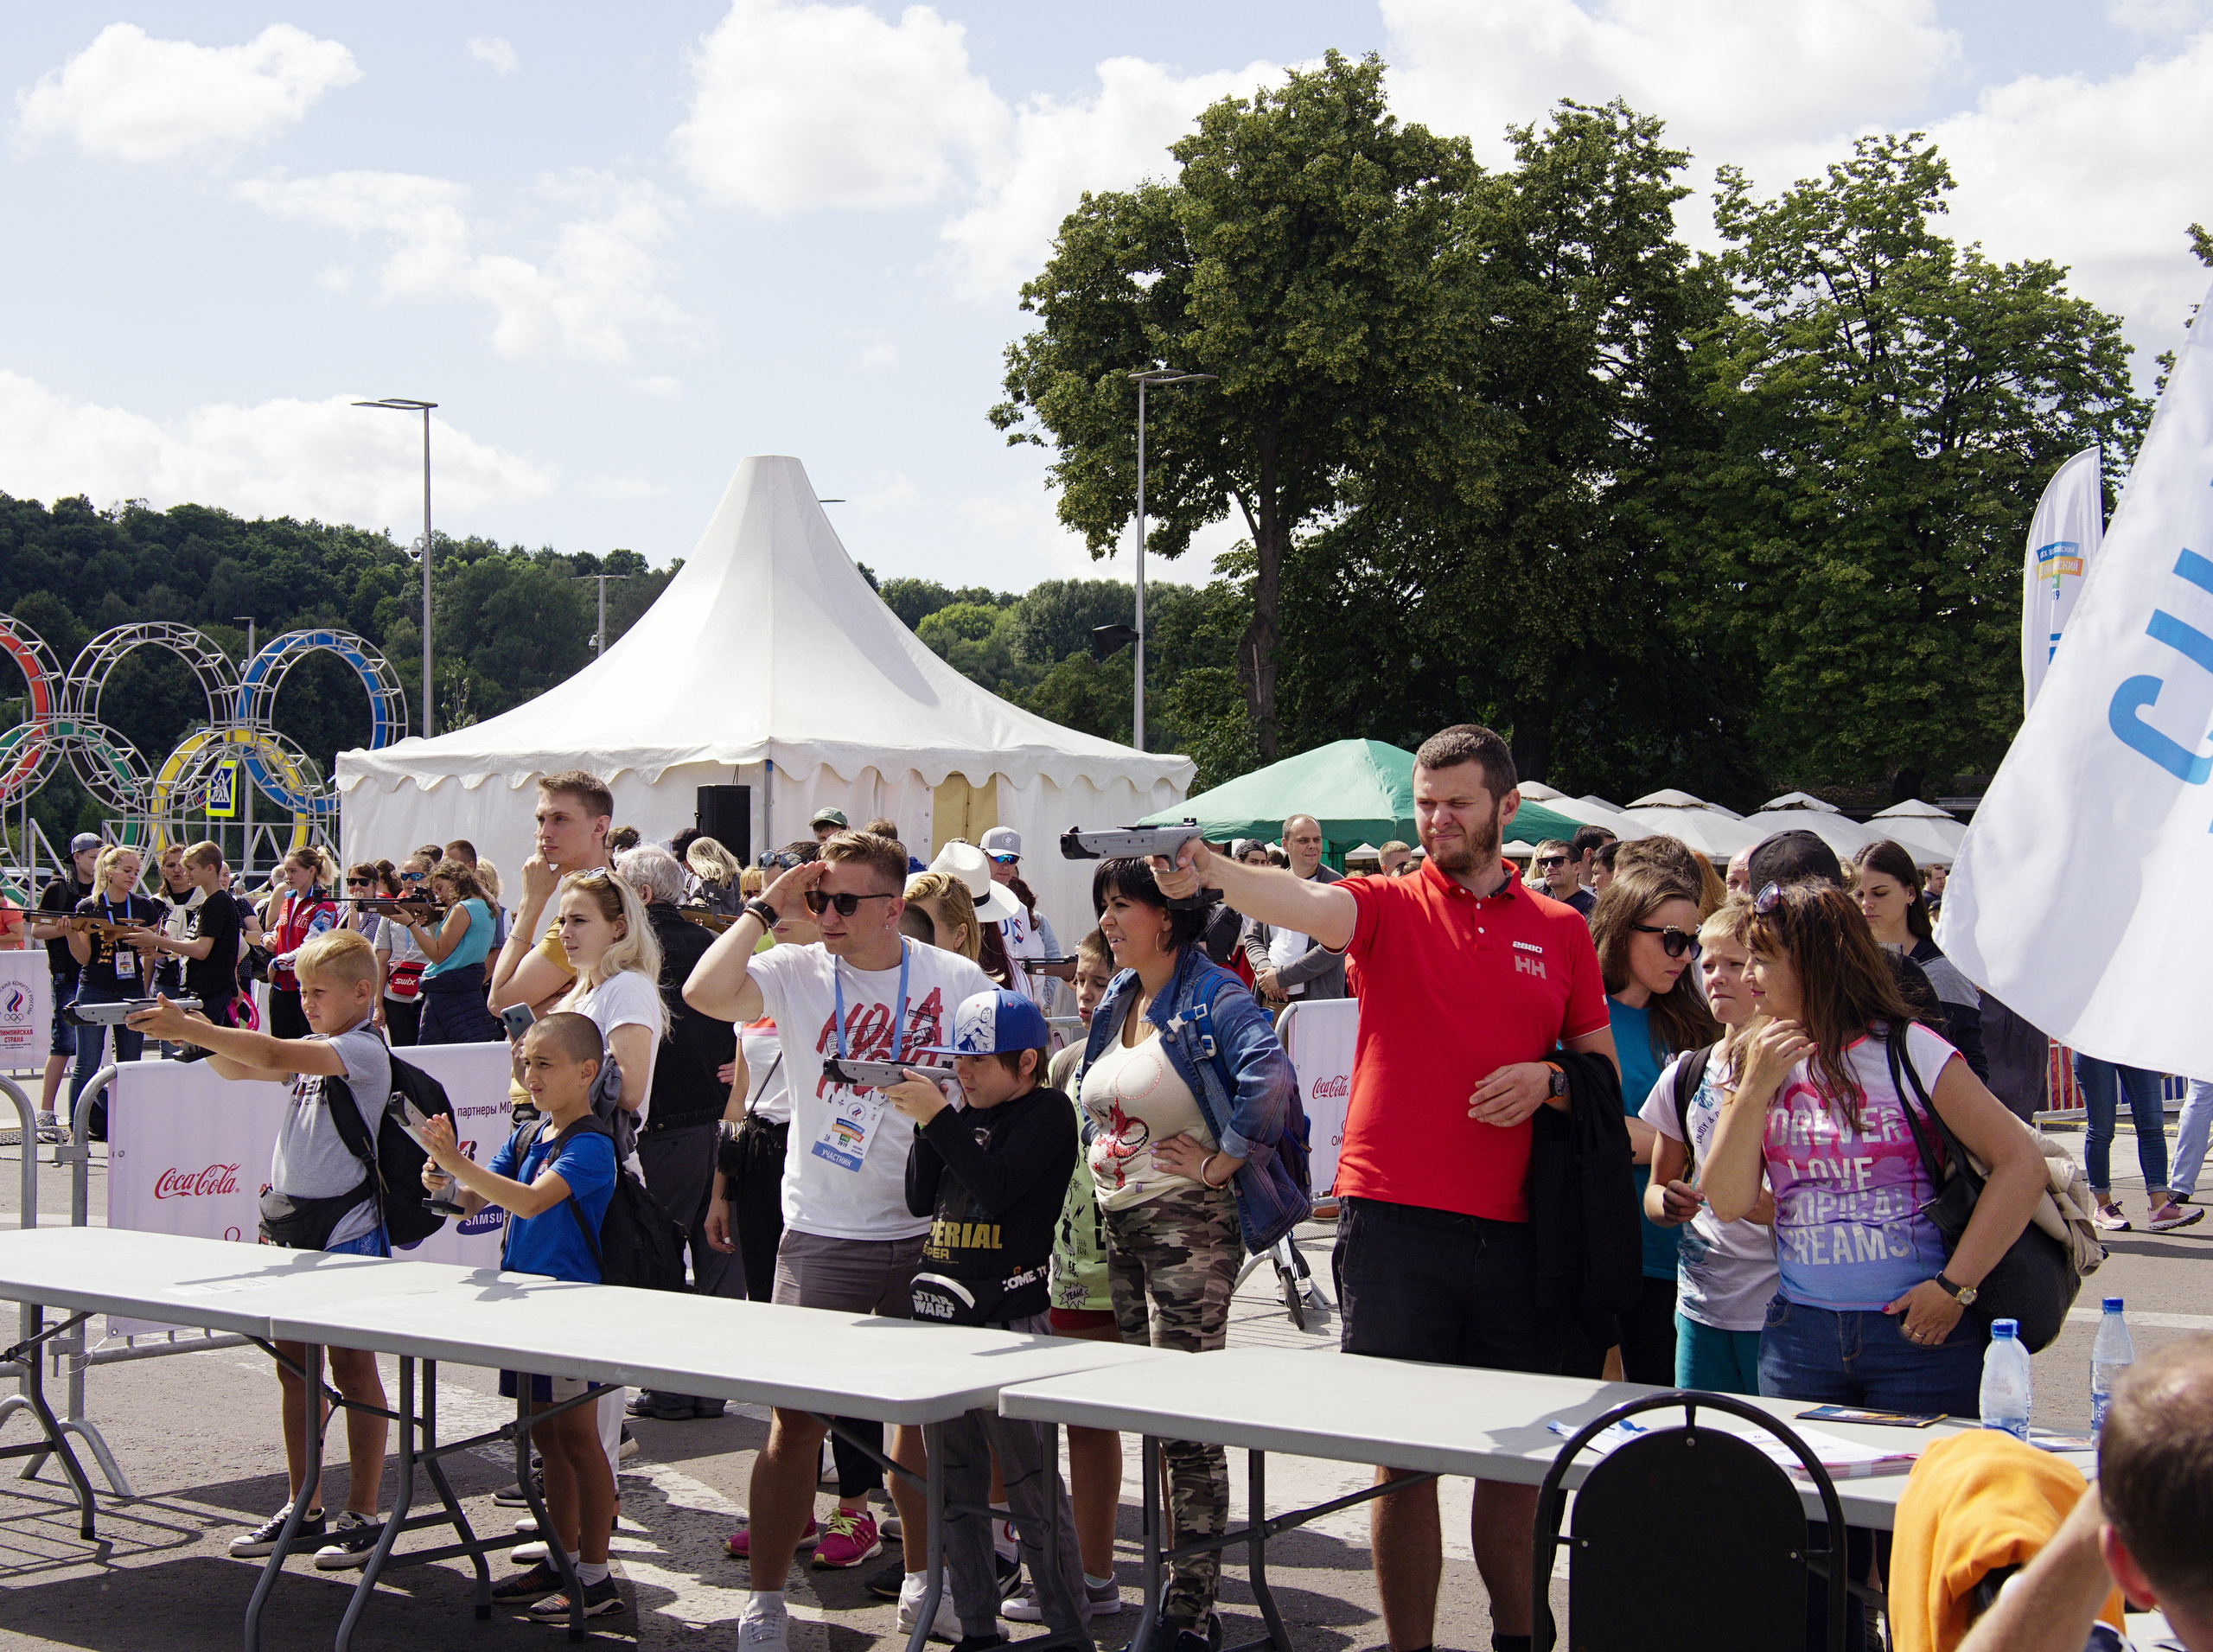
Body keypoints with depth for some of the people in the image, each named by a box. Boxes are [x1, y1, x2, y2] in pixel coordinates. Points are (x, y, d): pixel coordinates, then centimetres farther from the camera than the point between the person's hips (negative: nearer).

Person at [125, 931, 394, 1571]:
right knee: (293, 1364, 12)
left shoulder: (363, 1051, -13)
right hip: (294, 1225, 9)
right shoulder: (314, 1052, 15)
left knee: (351, 1366, -2)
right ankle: (304, 1504, 22)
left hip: (347, 1231, -9)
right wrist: (197, 1032, -3)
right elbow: (238, 1068, 16)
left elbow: (274, 1054, -24)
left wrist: (190, 1029, -27)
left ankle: (362, 1513, 5)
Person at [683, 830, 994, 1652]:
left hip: (929, 1229, 2)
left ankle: (921, 1582, 30)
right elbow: (704, 993, -21)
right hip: (822, 1232, -2)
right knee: (797, 1414, -2)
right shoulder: (796, 973, -4)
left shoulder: (957, 980, 0)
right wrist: (765, 906, -15)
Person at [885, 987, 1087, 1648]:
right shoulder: (968, 1114, 16)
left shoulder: (1046, 1111, -4)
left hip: (1010, 1322, -7)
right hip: (942, 1314, 7)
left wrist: (939, 1117, -17)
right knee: (956, 1488, 11)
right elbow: (921, 1200, 12)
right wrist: (924, 1123, 2)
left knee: (1032, 1486, -4)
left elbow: (997, 1187, -18)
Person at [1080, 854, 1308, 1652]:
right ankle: (1168, 1580, 22)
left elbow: (1269, 1076, -29)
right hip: (1118, 1224, 9)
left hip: (1186, 1220, -9)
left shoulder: (1211, 996, -13)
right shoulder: (1114, 1003, 14)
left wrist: (1222, 1161, -21)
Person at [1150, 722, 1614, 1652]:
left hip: (1515, 1228, 2)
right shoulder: (1388, 907, 2)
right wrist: (1209, 874, -39)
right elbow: (1303, 905, -19)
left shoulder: (1560, 932, 10)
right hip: (1396, 1223, -2)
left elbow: (1605, 1069, 16)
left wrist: (1548, 1079, -6)